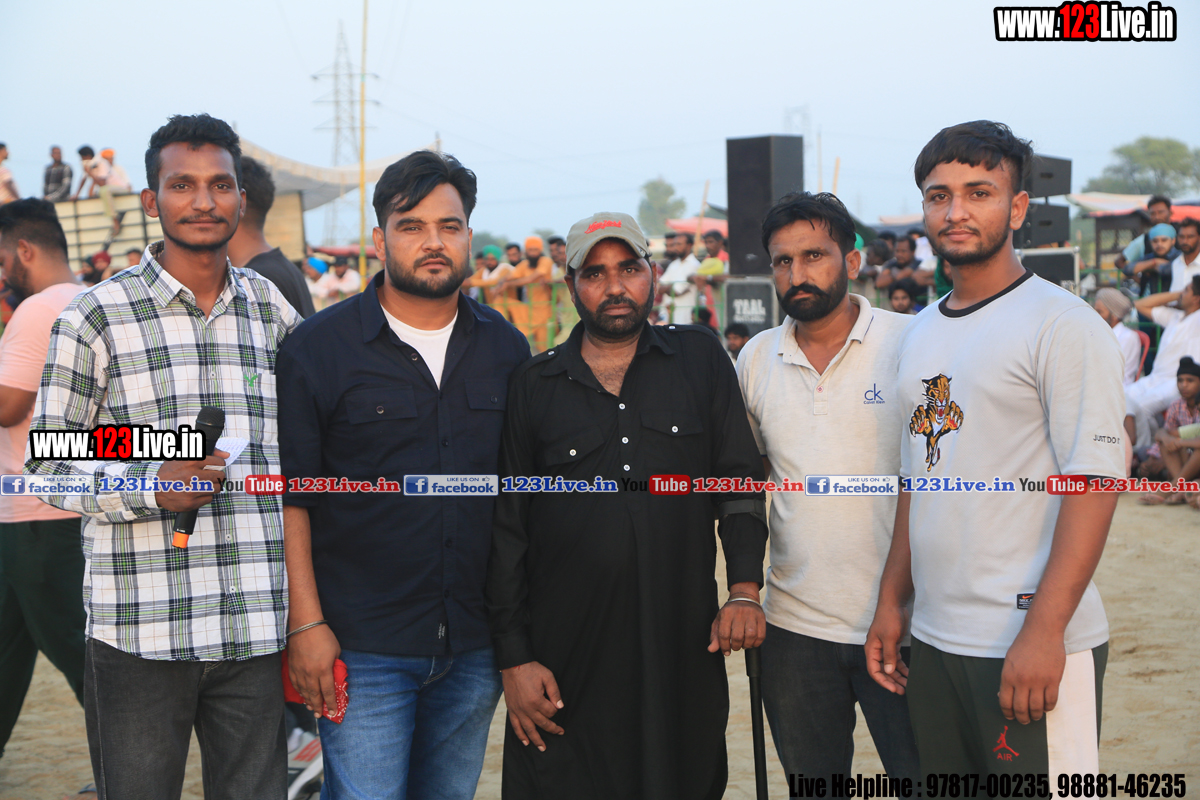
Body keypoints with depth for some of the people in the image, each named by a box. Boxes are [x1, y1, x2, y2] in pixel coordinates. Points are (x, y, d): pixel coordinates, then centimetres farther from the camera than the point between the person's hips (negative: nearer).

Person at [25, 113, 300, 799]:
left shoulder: (274, 311, 11)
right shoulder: (97, 317, -1)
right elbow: (48, 464, -1)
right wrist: (152, 487, -16)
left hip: (258, 631, 3)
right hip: (139, 632, -3)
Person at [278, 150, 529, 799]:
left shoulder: (506, 350, 7)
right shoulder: (318, 348, -4)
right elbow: (289, 497, -6)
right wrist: (306, 622, -11)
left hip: (474, 648, 4)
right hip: (363, 648, -4)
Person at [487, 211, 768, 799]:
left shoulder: (700, 360, 7)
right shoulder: (533, 386, 4)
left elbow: (740, 483, 8)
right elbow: (507, 530, 5)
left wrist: (745, 590, -4)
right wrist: (514, 657, 0)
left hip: (685, 647, 1)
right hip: (566, 659, 0)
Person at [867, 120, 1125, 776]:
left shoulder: (1061, 323, -8)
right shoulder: (919, 335, 14)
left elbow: (1095, 480, -15)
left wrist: (1044, 631, -21)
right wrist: (891, 603, 14)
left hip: (1032, 645, -7)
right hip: (932, 641, 7)